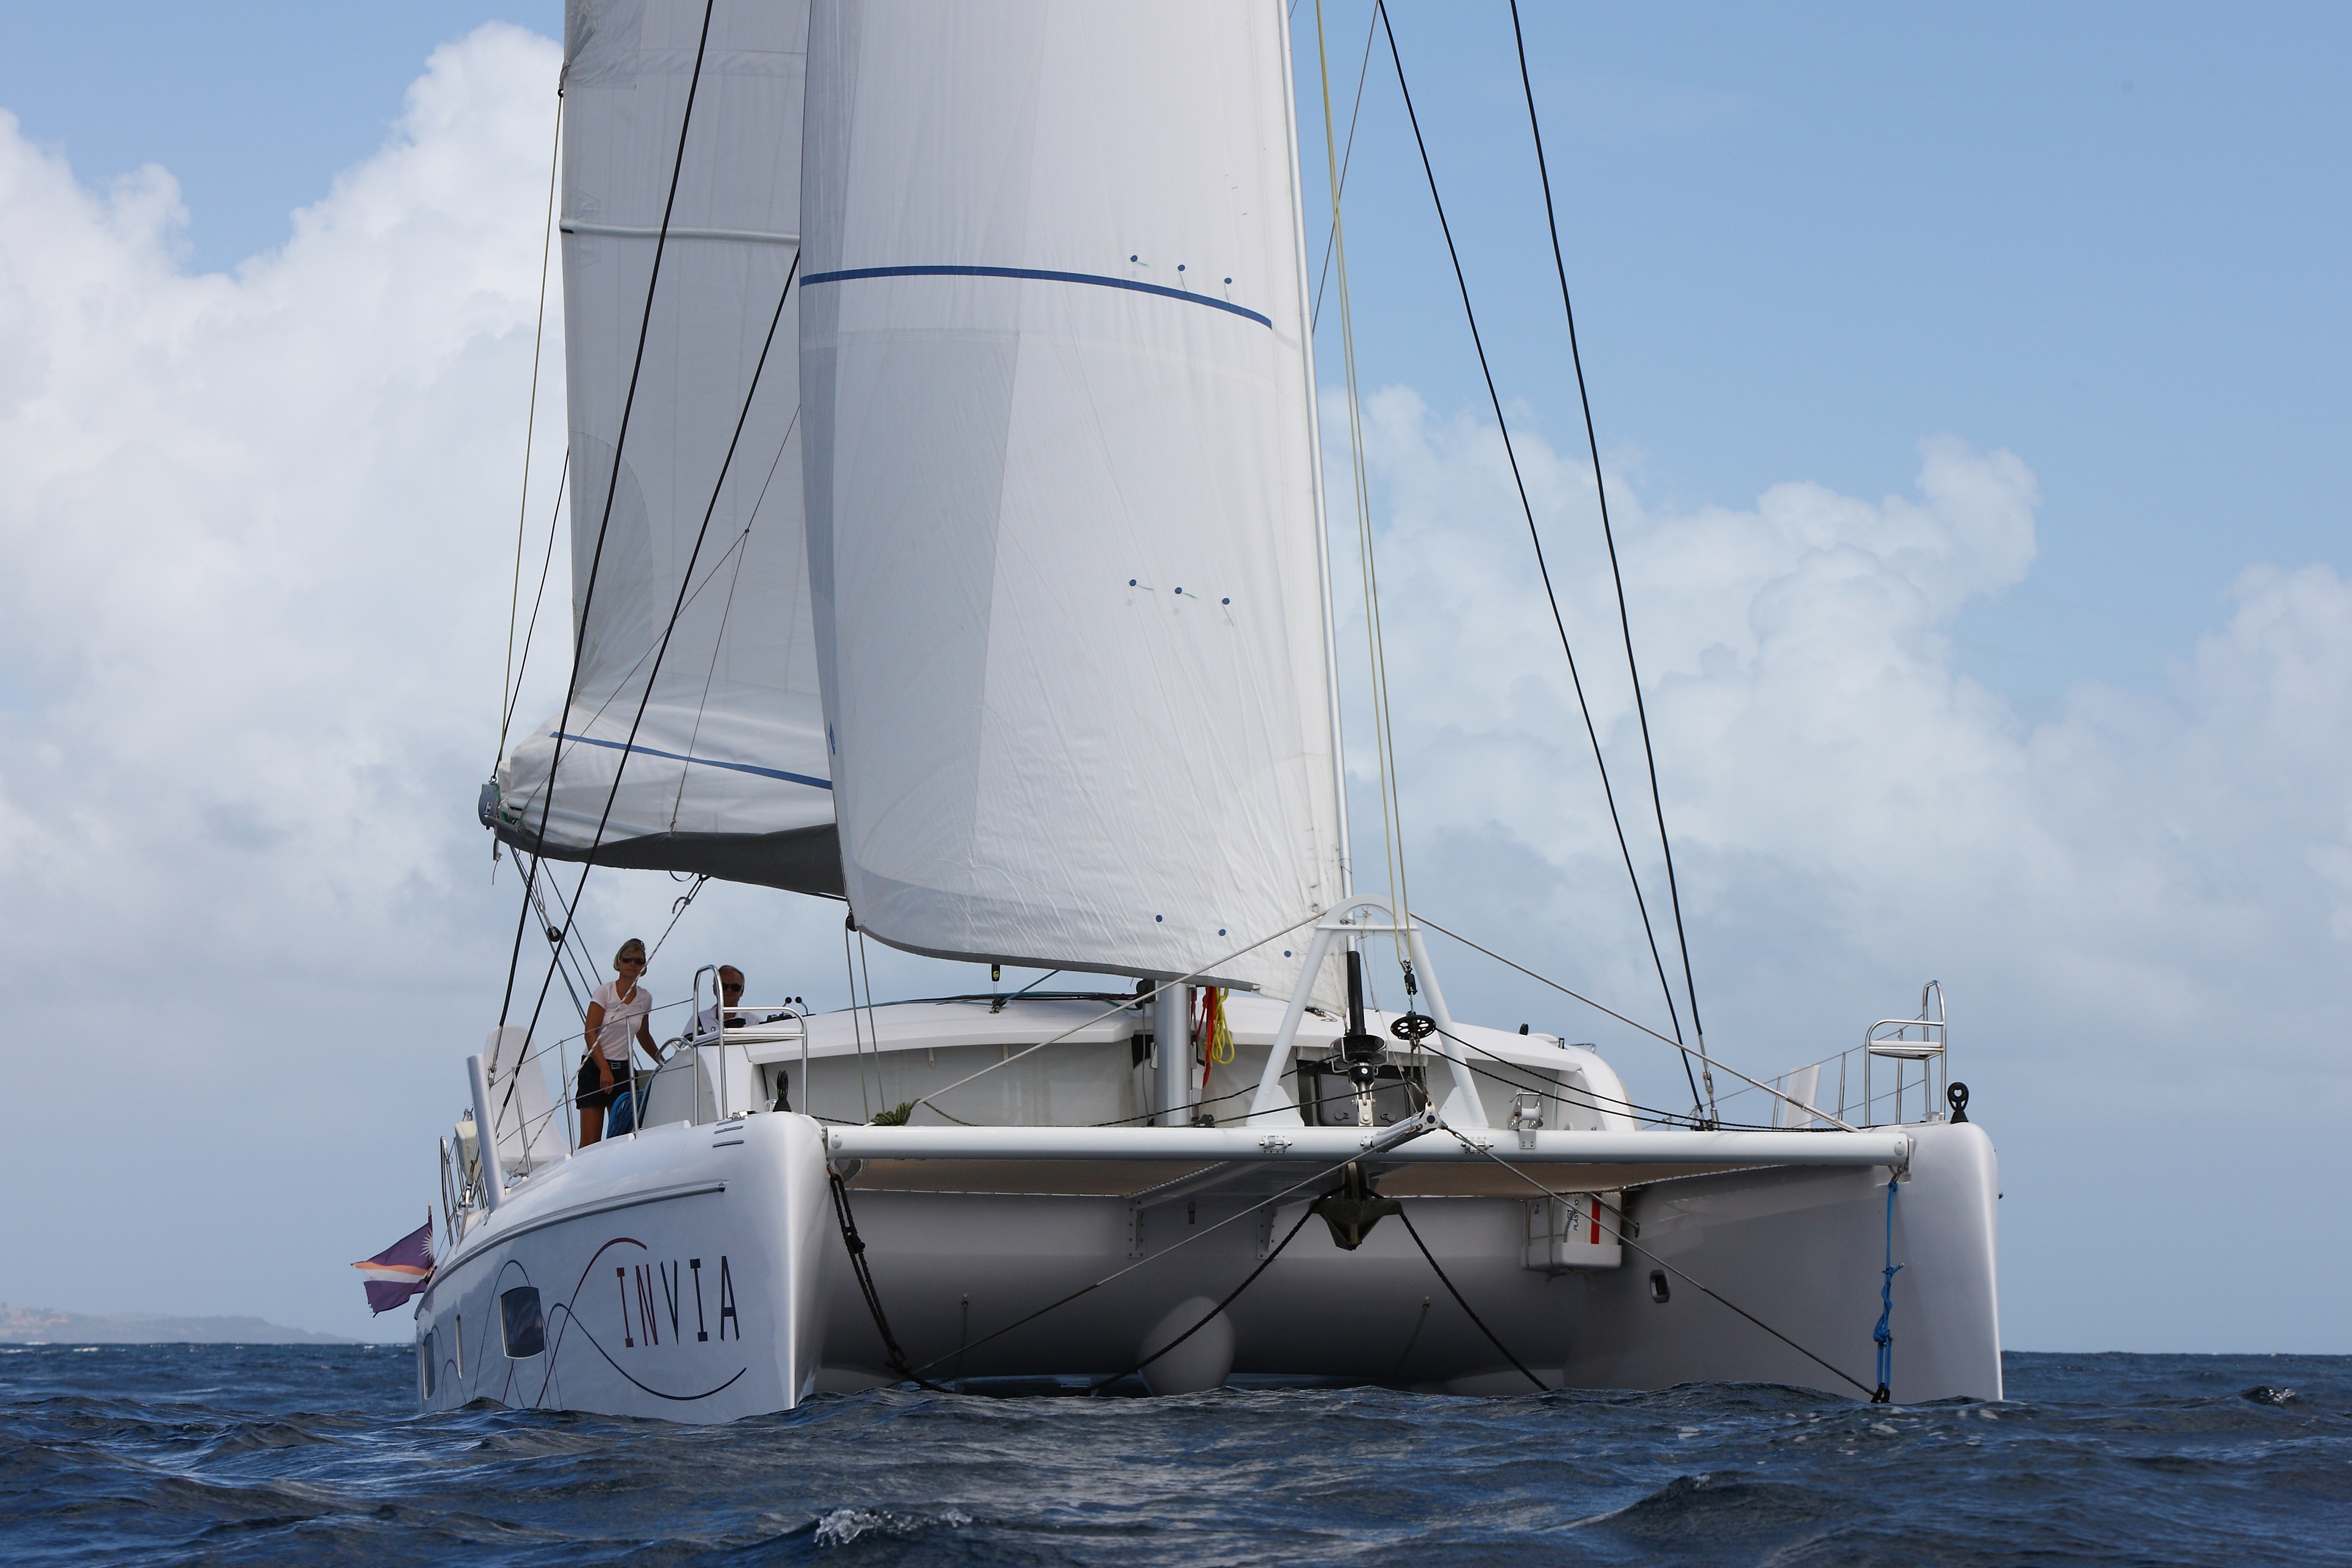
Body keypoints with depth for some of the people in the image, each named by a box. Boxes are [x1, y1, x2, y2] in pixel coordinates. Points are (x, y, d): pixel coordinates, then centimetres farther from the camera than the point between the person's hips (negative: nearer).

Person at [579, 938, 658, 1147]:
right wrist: (604, 1069, -18)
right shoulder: (604, 992, -6)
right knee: (590, 1141, -9)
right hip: (595, 1067, -4)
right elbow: (591, 1034, -10)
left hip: (624, 1069, 4)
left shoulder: (645, 999, 8)